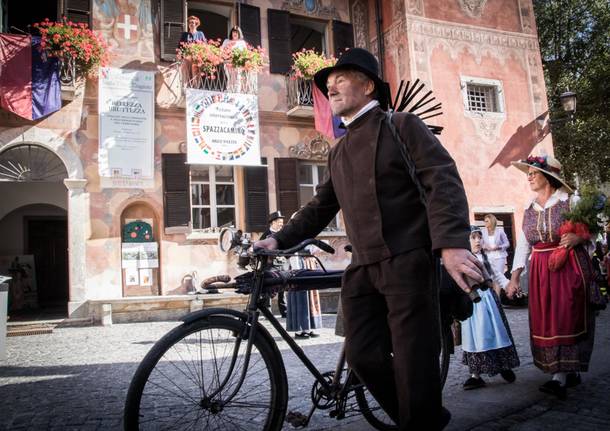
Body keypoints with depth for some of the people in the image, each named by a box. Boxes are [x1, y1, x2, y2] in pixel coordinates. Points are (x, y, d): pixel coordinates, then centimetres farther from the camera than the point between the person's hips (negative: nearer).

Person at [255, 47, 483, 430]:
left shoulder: (402, 127, 3)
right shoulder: (339, 153, 23)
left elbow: (443, 181, -9)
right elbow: (320, 208, 23)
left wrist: (452, 242, -25)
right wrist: (279, 240, 9)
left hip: (407, 262, -6)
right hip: (362, 269, 6)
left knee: (414, 361, -5)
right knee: (364, 357, 3)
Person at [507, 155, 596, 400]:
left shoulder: (570, 201, -2)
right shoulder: (529, 209, 12)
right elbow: (523, 245, 11)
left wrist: (578, 237, -20)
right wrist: (514, 278, 5)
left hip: (569, 267, -5)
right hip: (541, 272, 5)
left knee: (565, 319, -9)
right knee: (544, 322, 2)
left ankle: (559, 378, -8)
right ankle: (571, 373, 15)